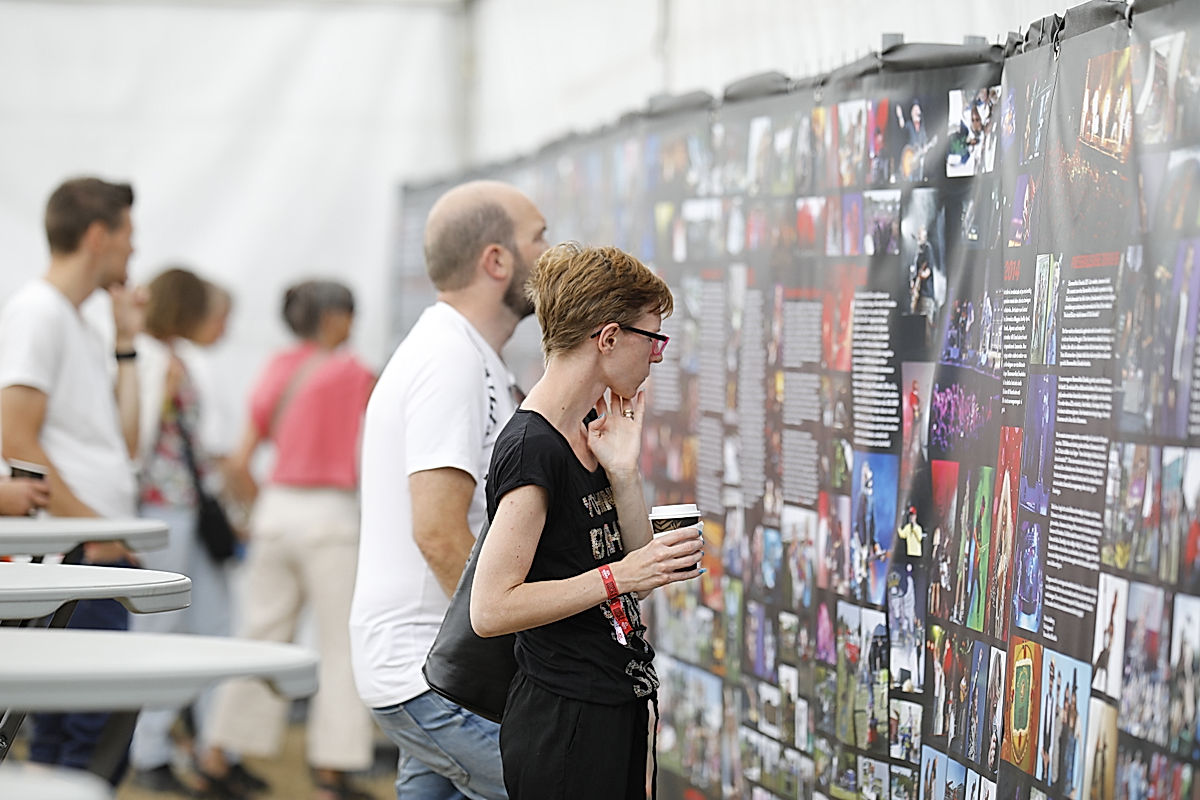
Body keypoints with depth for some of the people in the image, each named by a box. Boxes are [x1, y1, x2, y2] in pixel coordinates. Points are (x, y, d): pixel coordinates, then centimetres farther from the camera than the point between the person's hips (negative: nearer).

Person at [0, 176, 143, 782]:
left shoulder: (82, 327, 22)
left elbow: (124, 446, 19)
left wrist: (126, 345, 18)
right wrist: (91, 528, -17)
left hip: (108, 558, 10)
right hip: (70, 564, -10)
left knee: (110, 733, 10)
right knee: (71, 737, -12)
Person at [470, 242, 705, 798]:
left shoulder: (586, 437, 12)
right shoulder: (531, 448, -17)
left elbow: (637, 578, 12)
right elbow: (490, 609, -22)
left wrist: (622, 472, 0)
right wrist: (618, 576, -22)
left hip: (616, 710, 9)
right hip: (563, 723, -9)